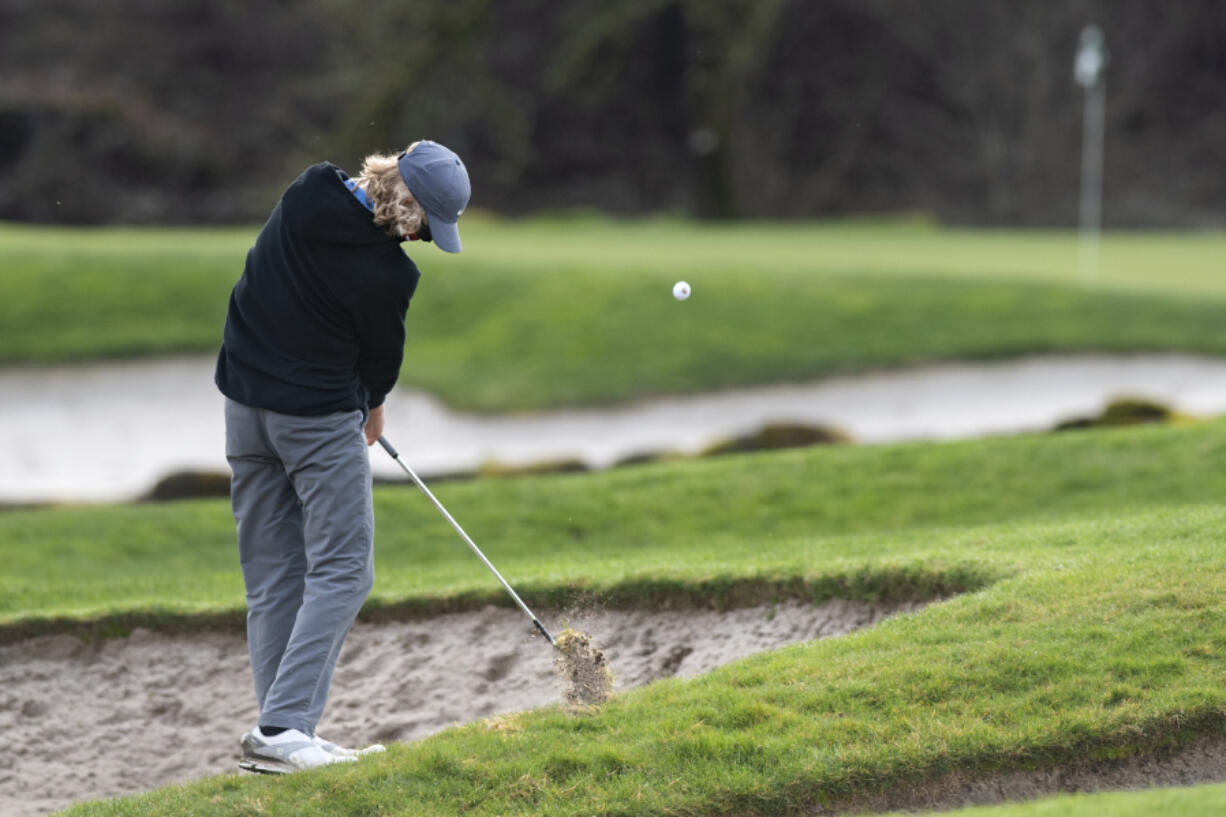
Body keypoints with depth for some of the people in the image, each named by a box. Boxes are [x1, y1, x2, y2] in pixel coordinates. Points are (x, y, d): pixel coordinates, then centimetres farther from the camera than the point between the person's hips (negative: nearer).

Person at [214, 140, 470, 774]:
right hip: (320, 417, -7)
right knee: (340, 570, -2)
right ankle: (282, 728, -13)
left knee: (270, 572, 11)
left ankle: (279, 731, 10)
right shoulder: (386, 272, -21)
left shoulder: (305, 195, -5)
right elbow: (382, 353, -3)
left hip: (245, 400, 7)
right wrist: (371, 405, 20)